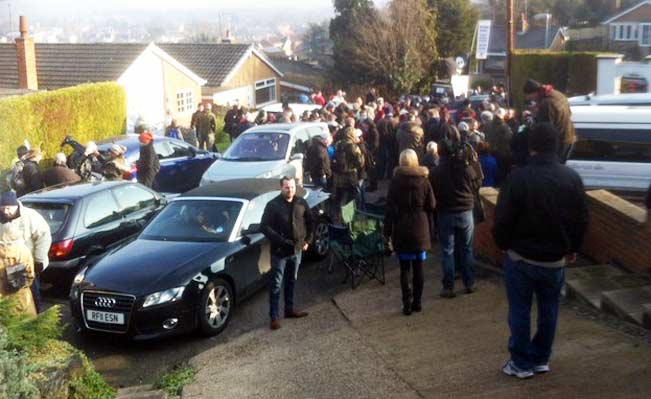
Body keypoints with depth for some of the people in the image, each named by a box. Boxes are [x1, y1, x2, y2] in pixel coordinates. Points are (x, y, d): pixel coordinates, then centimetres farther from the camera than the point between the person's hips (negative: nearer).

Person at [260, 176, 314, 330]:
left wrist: (307, 240, 6)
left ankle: (289, 309, 32)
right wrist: (280, 241, -22)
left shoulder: (301, 203, 1)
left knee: (291, 281, 18)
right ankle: (274, 316, 5)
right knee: (276, 284, 0)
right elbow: (264, 226, -15)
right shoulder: (273, 205, -13)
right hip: (280, 251, -5)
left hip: (297, 249, 5)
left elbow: (310, 221, 14)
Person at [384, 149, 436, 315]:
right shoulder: (424, 180, -2)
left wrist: (387, 230, -3)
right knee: (418, 267, 9)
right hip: (420, 229, 1)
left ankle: (407, 304, 4)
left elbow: (390, 207, -7)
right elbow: (431, 205, -1)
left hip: (401, 230, -1)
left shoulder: (396, 180, -6)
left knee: (405, 268, 5)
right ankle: (417, 302, 15)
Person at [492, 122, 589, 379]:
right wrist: (572, 248, 16)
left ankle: (522, 363, 17)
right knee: (549, 310, 17)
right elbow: (582, 219, 2)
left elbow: (503, 218, -15)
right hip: (556, 259, 4)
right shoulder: (572, 178, -6)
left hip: (521, 257, -3)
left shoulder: (519, 177, -19)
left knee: (520, 310, 9)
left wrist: (503, 243, 4)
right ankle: (541, 359, 27)